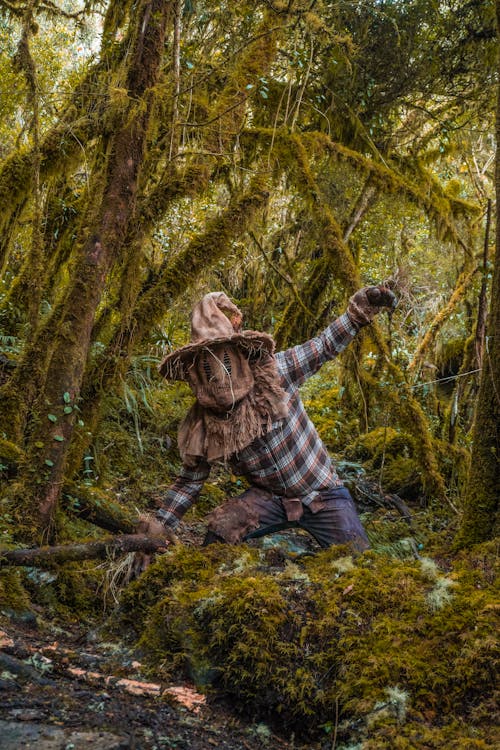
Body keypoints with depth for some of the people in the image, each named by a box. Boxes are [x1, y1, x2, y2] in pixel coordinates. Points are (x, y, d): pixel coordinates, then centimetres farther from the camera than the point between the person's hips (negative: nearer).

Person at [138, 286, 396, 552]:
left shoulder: (274, 373, -17)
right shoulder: (200, 430, -11)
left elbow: (323, 347, -6)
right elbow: (189, 481, 2)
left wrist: (359, 311, -18)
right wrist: (159, 527, -4)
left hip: (323, 495, -1)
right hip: (270, 498, 1)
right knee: (220, 528, -22)